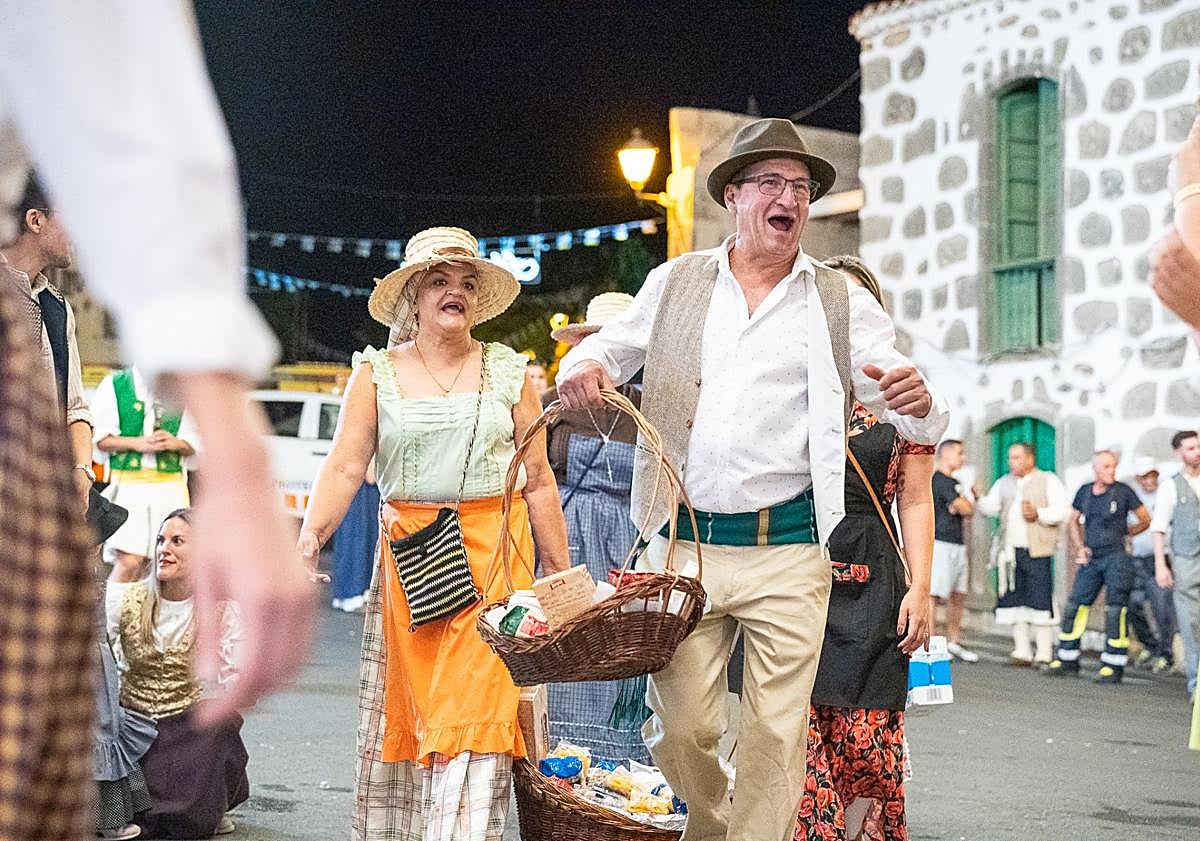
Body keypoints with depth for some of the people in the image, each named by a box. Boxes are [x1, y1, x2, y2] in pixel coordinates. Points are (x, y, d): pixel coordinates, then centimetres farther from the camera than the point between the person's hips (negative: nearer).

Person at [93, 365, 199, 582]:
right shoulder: (114, 385, 4)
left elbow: (193, 446, 15)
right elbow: (100, 439, 1)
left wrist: (174, 443, -7)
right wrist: (138, 443, -12)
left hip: (170, 486, 3)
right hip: (128, 483, -3)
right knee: (129, 561, -13)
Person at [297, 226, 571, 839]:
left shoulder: (508, 372, 8)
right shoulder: (377, 374, 6)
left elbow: (538, 482, 8)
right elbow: (344, 467, -3)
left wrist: (561, 576, 7)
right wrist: (309, 537, -20)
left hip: (493, 558, 0)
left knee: (476, 704, -10)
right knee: (400, 713, 2)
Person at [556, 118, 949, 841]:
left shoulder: (843, 301, 8)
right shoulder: (675, 283, 11)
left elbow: (919, 422, 5)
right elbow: (612, 348, 22)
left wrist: (920, 402, -21)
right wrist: (584, 366, -3)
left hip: (789, 552, -1)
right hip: (684, 543, 1)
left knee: (777, 734, -3)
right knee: (680, 728, 1)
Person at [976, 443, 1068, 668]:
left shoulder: (1048, 481, 4)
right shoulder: (1004, 483, 19)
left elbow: (1060, 511, -5)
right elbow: (991, 508, 9)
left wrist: (1038, 514, -18)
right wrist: (979, 498, -9)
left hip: (1037, 551, -5)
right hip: (1011, 551, 5)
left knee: (1040, 602, -6)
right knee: (1015, 601, 6)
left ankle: (1043, 655, -3)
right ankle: (1022, 652, 13)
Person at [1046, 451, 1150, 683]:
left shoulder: (1123, 491, -4)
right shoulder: (1084, 492, 8)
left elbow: (1145, 520, 4)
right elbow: (1073, 522, 20)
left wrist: (1122, 534, 7)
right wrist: (1080, 548, 8)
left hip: (1116, 557, -4)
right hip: (1091, 558, 5)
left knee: (1115, 610, -5)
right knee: (1075, 606, 4)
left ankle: (1114, 665, 0)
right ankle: (1068, 660, 14)